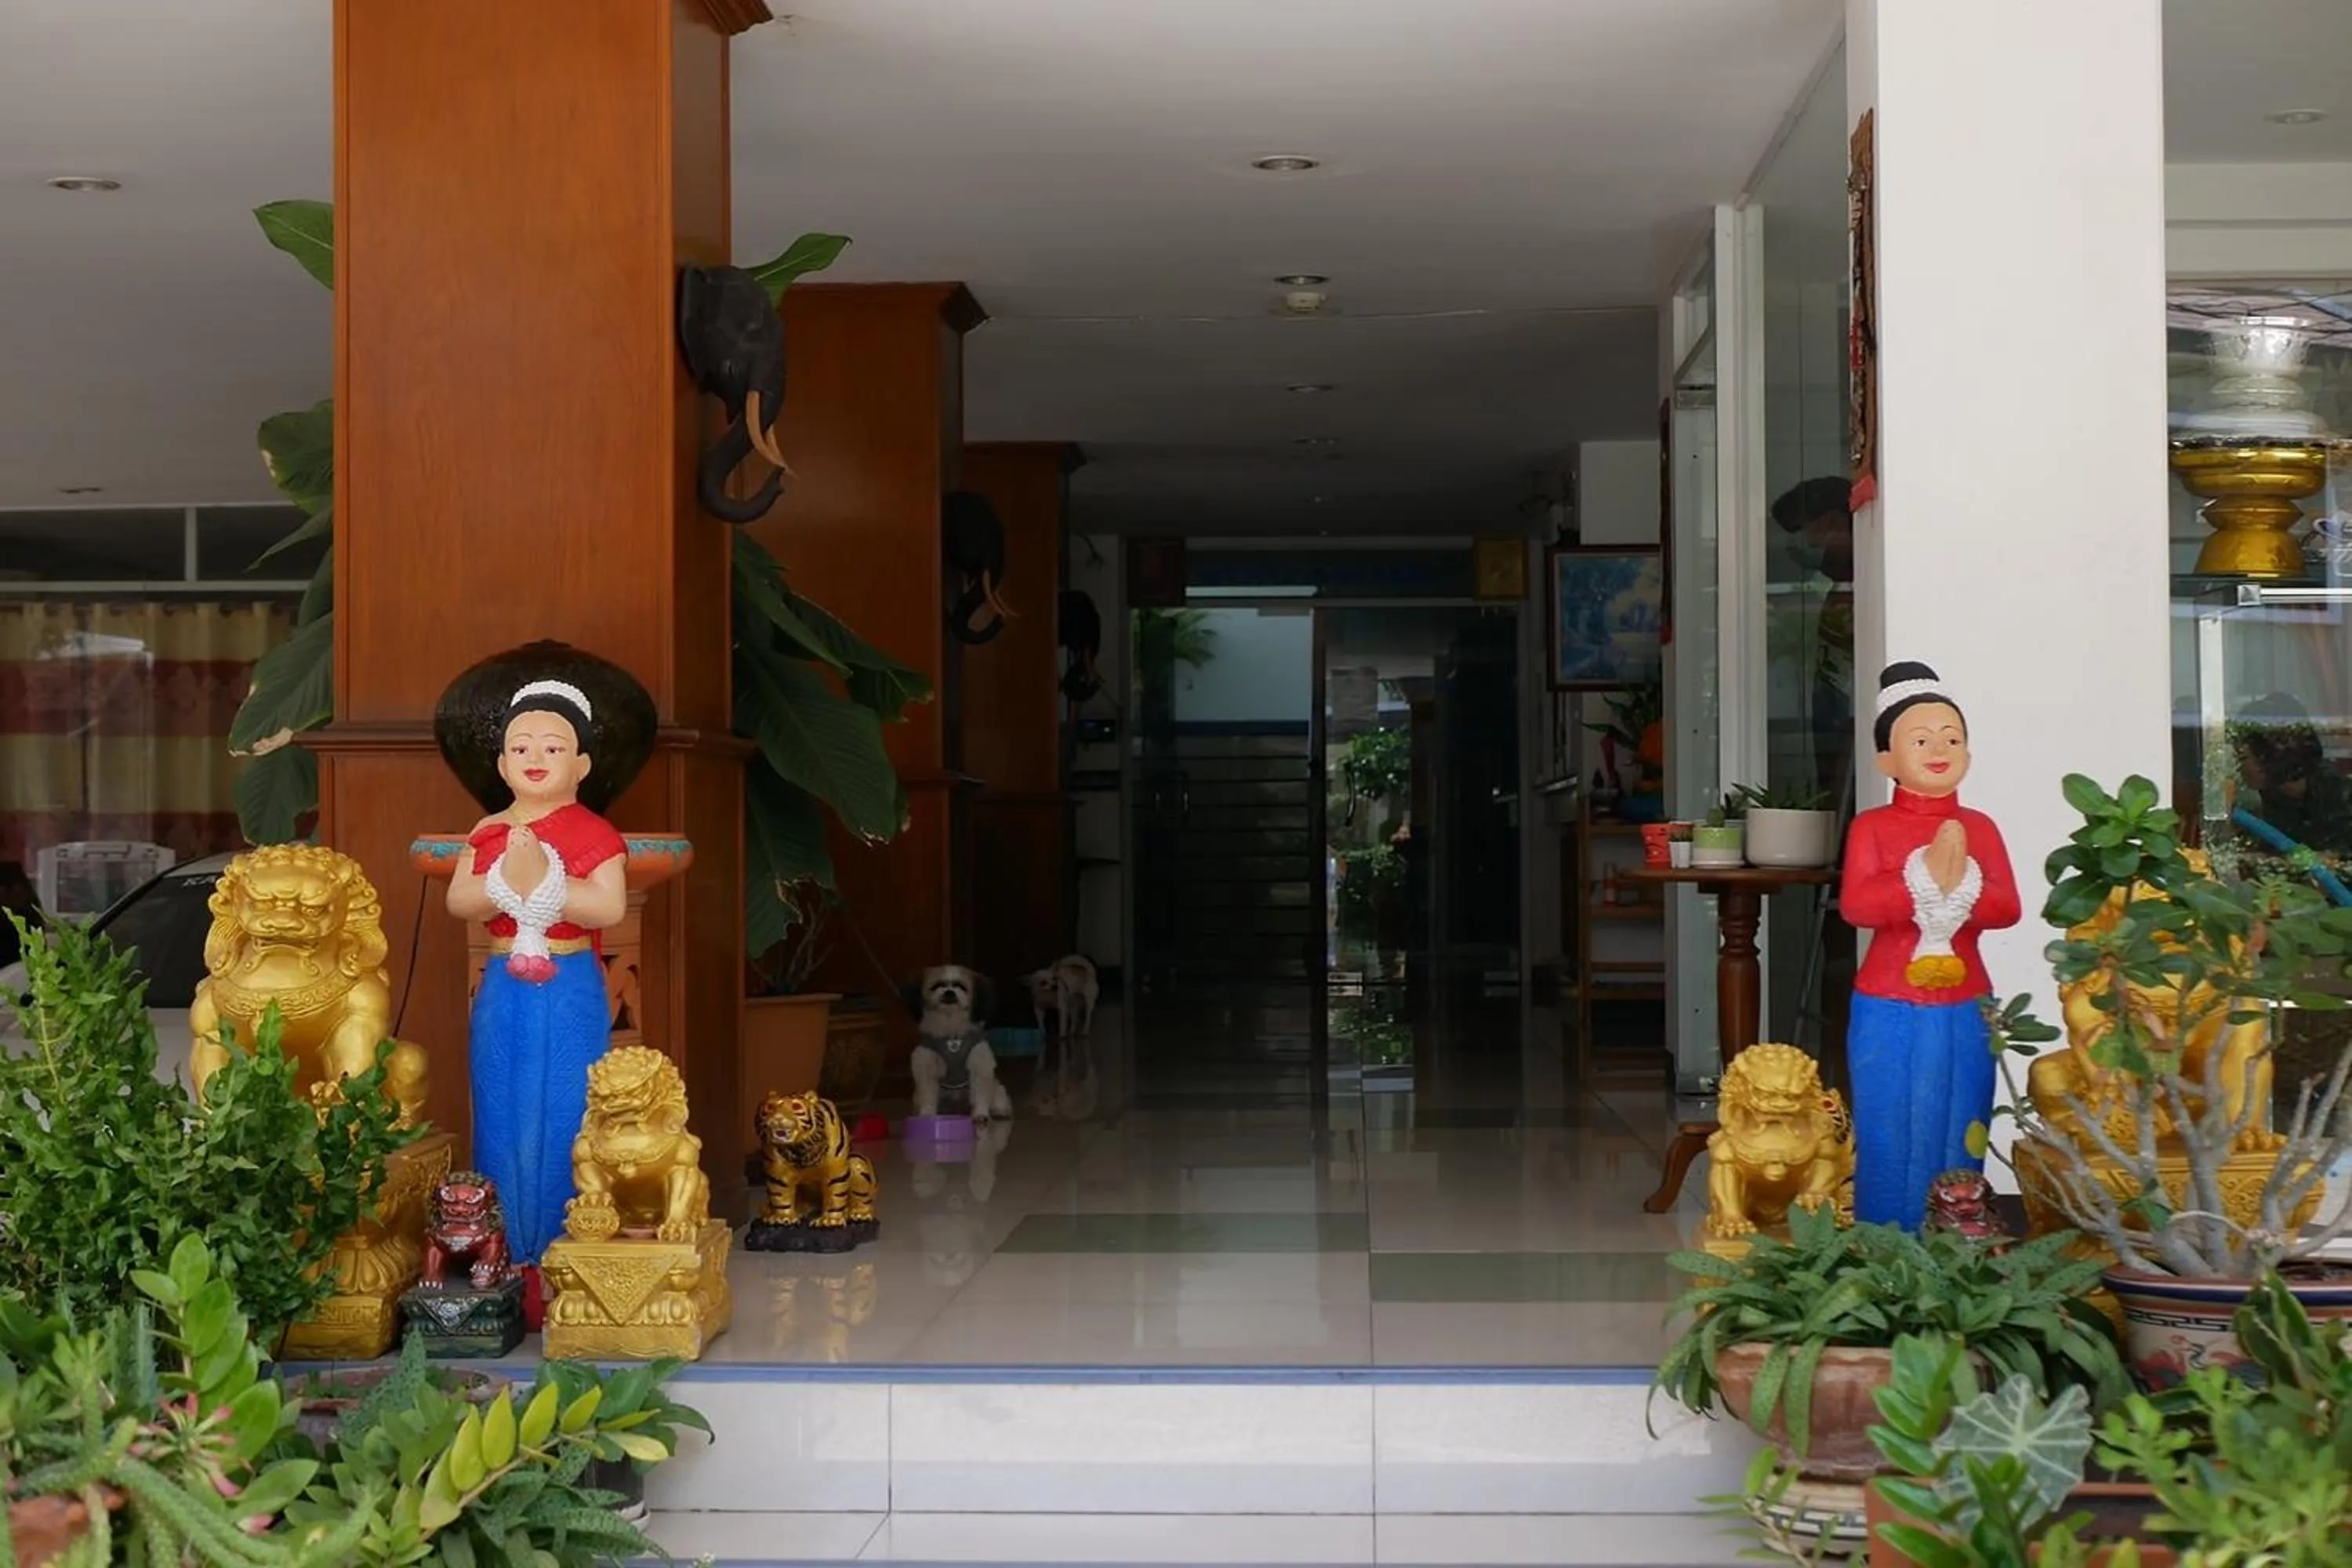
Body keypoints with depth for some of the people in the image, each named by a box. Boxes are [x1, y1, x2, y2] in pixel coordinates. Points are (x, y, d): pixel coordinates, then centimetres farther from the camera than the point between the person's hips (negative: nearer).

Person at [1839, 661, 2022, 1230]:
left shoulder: (1978, 827, 6)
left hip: (1964, 1011, 3)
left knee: (1958, 1136, 7)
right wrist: (1924, 880, -23)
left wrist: (1961, 885, -22)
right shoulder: (1872, 826, -2)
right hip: (1890, 1012, -2)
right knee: (1890, 1139, 3)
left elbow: (2008, 907, -4)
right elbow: (1856, 904, -15)